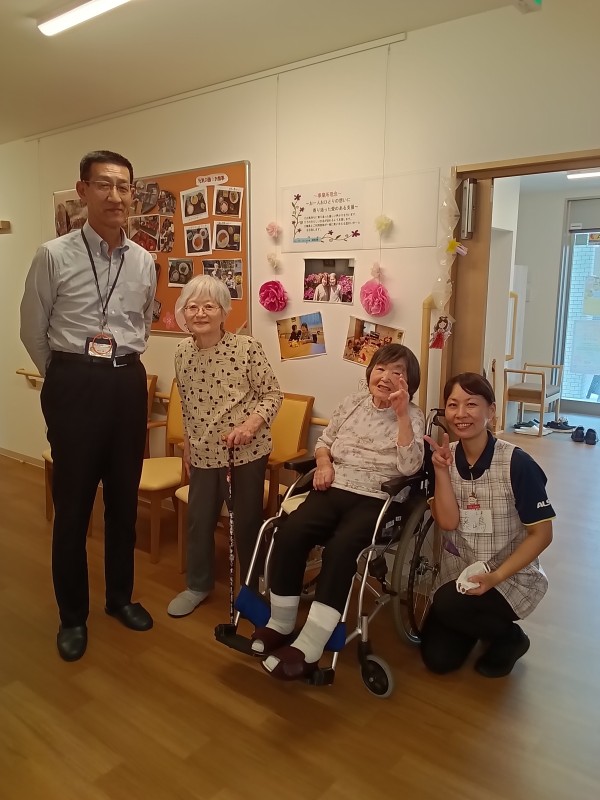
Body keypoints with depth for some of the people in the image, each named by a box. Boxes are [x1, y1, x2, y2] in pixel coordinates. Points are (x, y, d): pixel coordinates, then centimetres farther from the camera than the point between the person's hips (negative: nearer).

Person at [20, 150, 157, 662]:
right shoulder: (53, 256, -6)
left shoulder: (144, 262, 6)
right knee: (72, 503, 6)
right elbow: (33, 332, 3)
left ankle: (120, 596, 34)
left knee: (125, 498, 14)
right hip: (75, 384, -3)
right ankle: (73, 615, 25)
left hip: (128, 383, 4)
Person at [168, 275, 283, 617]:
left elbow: (273, 393, -10)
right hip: (204, 451, 4)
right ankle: (198, 585, 35)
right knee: (199, 519, 12)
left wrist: (251, 424, -24)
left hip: (247, 449, -4)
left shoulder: (247, 347, -16)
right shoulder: (182, 352, -1)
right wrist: (188, 443, 16)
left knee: (248, 519, 10)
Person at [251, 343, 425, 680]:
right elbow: (324, 441, 24)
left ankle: (308, 648, -26)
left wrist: (402, 415, -18)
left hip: (374, 499, -4)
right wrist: (324, 462, 1)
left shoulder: (413, 416, 3)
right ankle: (280, 624, -7)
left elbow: (409, 467, -12)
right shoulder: (352, 403, 15)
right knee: (289, 533, -24)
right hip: (333, 489, 4)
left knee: (340, 548, -33)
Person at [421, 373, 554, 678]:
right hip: (459, 573, 4)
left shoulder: (517, 464, -20)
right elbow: (447, 522, -15)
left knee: (447, 604, -29)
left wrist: (496, 577, -23)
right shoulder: (443, 458, -6)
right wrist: (441, 471, -26)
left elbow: (541, 534, -15)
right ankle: (481, 623, 30)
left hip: (513, 577, -4)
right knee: (437, 659, 0)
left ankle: (509, 637, 2)